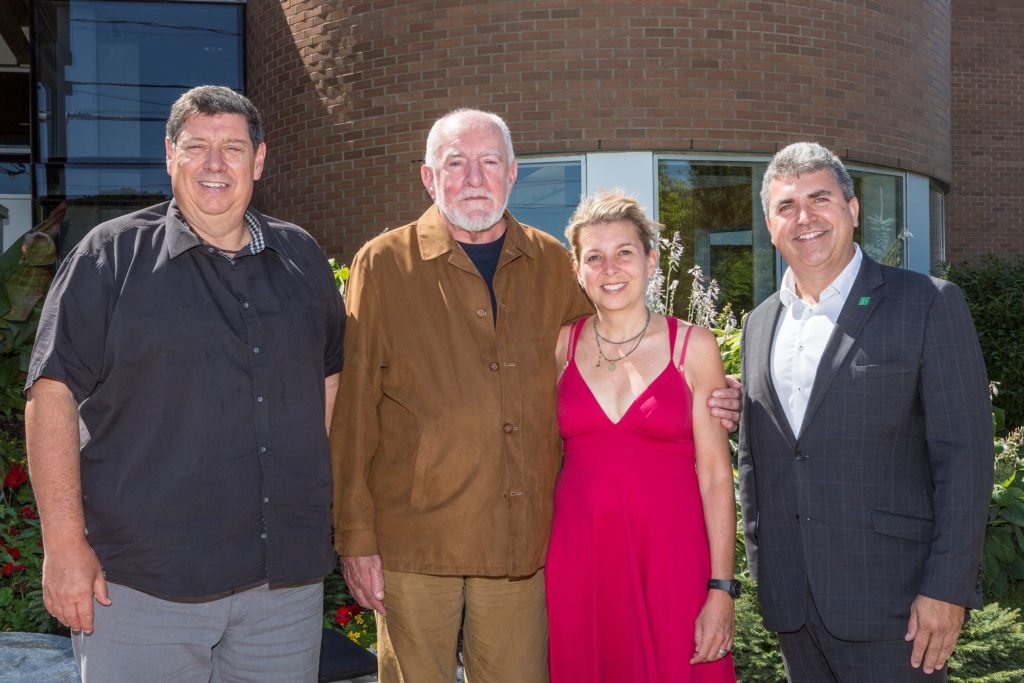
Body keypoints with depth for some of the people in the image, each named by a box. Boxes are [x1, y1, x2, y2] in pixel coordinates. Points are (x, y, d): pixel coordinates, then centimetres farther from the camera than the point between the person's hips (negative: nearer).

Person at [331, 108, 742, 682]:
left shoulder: (552, 264, 9)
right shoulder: (384, 265, 0)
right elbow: (354, 411, -1)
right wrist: (356, 537, -4)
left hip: (522, 546, 3)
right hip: (415, 541, -2)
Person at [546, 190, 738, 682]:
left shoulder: (693, 346, 0)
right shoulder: (561, 345, 5)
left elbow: (715, 474, -2)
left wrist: (721, 588, -8)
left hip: (670, 556, -2)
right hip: (579, 559, 2)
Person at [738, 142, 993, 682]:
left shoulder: (928, 304, -4)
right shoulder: (760, 324, 13)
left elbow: (963, 453, -8)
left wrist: (947, 588, -13)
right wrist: (761, 566, 11)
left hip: (888, 599, -5)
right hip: (790, 599, 5)